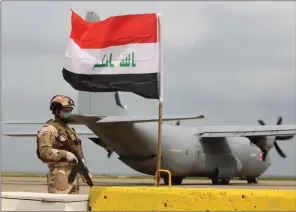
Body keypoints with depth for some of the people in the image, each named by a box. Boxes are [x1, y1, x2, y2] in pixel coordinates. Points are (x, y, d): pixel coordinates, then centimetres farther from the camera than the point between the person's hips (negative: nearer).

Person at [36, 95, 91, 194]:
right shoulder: (49, 130, -5)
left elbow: (79, 154, 28)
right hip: (60, 176, -9)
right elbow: (44, 152, -18)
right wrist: (65, 154, -20)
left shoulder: (70, 130, 24)